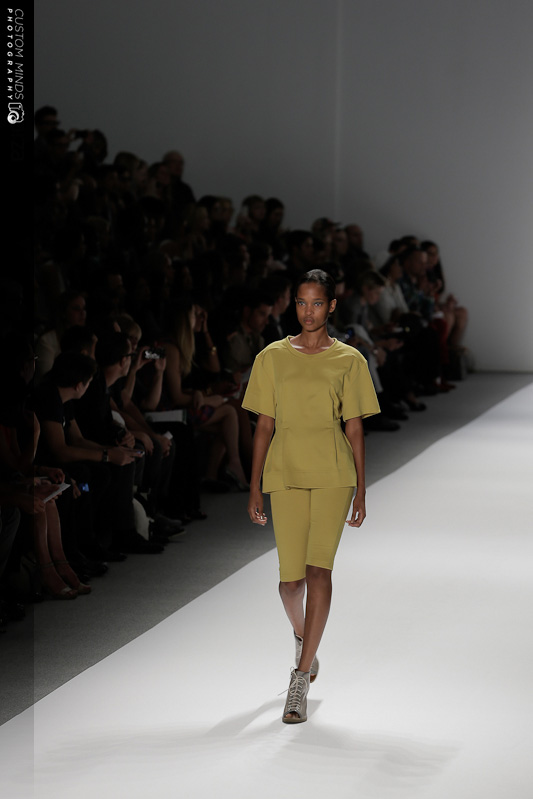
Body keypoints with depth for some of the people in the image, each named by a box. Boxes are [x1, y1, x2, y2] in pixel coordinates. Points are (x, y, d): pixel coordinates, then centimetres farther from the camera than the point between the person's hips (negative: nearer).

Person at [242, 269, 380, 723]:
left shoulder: (348, 360, 5)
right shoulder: (273, 358, 8)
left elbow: (354, 428, 7)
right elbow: (264, 426, 10)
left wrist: (361, 491, 5)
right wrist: (255, 488, 7)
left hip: (332, 475, -1)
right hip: (285, 473, 1)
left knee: (319, 569, -13)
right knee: (291, 578, 2)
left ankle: (300, 679, -10)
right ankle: (303, 639, 36)